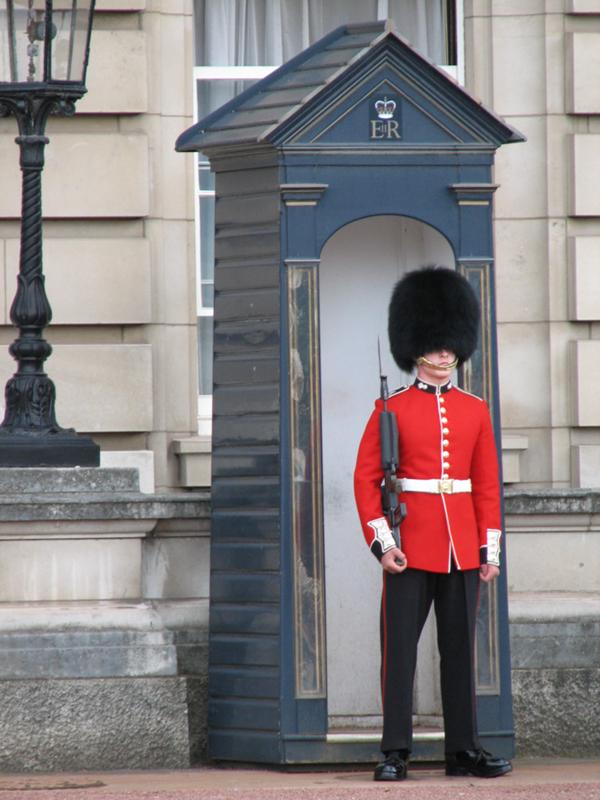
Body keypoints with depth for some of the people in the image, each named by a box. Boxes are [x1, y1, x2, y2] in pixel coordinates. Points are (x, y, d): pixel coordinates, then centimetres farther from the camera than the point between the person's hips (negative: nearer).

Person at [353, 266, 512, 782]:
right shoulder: (392, 408, -1)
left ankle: (464, 750, 12)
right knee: (400, 647, -3)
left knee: (461, 648, 6)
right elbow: (366, 479, -2)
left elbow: (488, 485, 11)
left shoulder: (475, 411, 9)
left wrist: (490, 550, 5)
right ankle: (396, 753, -1)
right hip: (411, 547, -3)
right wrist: (382, 542, -11)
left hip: (462, 548, 3)